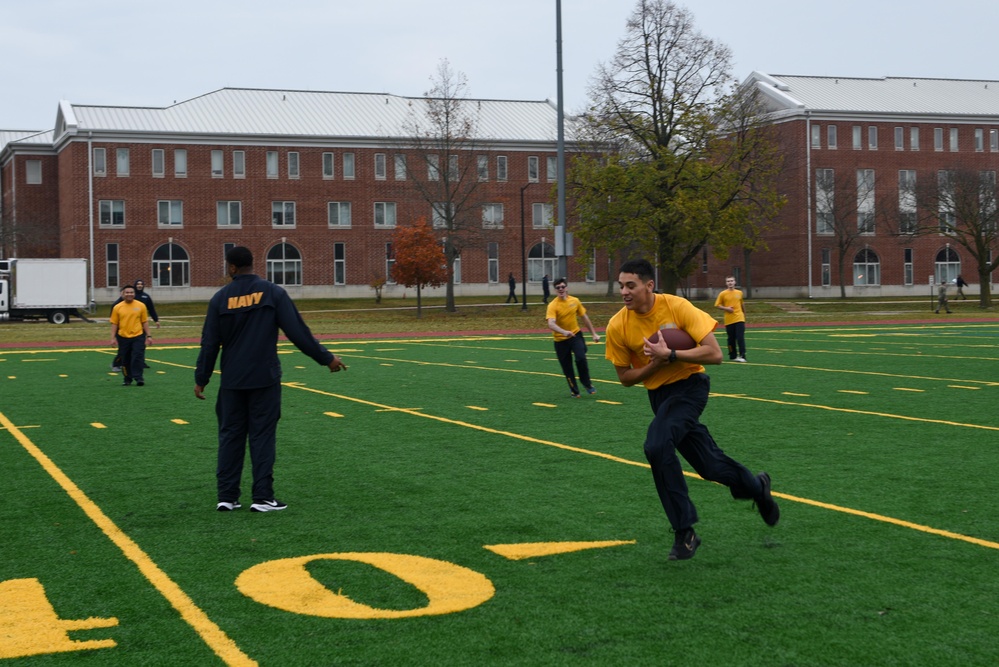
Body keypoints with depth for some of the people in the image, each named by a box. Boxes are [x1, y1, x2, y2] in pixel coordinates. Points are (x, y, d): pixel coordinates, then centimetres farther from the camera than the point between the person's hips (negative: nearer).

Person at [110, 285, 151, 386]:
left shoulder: (141, 306, 2)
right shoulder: (117, 308, 1)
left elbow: (145, 322, 5)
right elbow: (114, 323, 4)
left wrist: (148, 336, 2)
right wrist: (113, 338, -2)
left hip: (138, 336, -1)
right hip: (123, 337, 1)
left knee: (138, 357, -9)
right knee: (125, 360, 8)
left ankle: (138, 377, -2)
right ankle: (127, 379, 21)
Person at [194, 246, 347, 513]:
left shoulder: (221, 298, 0)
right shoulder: (272, 292, -4)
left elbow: (210, 343, 3)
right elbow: (297, 331, -8)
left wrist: (201, 378, 12)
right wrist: (326, 358, -1)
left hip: (232, 381, 2)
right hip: (264, 379, -2)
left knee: (230, 434, 10)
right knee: (262, 435, 2)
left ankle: (227, 497, 10)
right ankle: (263, 497, -1)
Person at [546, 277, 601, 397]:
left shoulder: (575, 301, -3)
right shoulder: (552, 306, -17)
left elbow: (585, 317, 9)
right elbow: (551, 324, -32)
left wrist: (594, 333, 10)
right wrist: (564, 332, -49)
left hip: (576, 335, 2)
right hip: (560, 340, -2)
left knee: (581, 358, -20)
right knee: (567, 367, 4)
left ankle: (587, 384, 2)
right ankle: (574, 391, 23)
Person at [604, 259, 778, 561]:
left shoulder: (676, 307, -20)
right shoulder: (617, 326, -11)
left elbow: (714, 354, -22)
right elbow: (625, 377, -1)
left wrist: (670, 355, -29)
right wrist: (655, 364, -18)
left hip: (690, 385, -4)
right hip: (659, 393, 4)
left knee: (657, 445, -28)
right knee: (711, 467, 8)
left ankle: (685, 532, -15)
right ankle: (756, 486, 42)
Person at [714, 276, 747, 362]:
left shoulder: (739, 293, 8)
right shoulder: (722, 294, -1)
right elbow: (717, 305, 1)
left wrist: (744, 314, 26)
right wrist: (726, 308, -14)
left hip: (739, 319, 0)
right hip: (729, 320, 0)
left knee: (740, 338, -10)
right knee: (731, 339, 7)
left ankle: (742, 356, -11)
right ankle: (733, 356, 20)